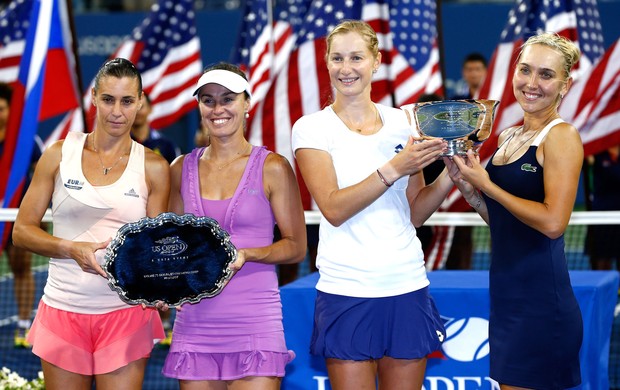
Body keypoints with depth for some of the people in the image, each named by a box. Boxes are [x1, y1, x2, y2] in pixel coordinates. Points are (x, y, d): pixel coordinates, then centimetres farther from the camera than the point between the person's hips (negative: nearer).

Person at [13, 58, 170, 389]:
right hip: (63, 310, 1)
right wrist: (73, 249, -12)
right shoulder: (60, 154, 4)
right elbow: (22, 230, 4)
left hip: (125, 314, -1)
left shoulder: (153, 167, 4)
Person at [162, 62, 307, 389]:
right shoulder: (183, 169, 11)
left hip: (254, 321, -3)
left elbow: (296, 246, 1)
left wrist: (244, 254, -15)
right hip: (195, 320, 3)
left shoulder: (272, 168, 0)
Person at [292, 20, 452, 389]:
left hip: (407, 287, 3)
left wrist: (449, 175, -7)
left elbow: (415, 214, 9)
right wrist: (394, 169, -22)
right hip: (347, 292, -3)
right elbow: (334, 209, -14)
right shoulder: (312, 128, -1)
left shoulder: (402, 122, 8)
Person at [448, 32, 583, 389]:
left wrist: (485, 184, -13)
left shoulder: (561, 136, -10)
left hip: (541, 301, -8)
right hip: (507, 294, 8)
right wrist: (466, 184, 3)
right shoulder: (509, 137, 13)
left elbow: (553, 222, -21)